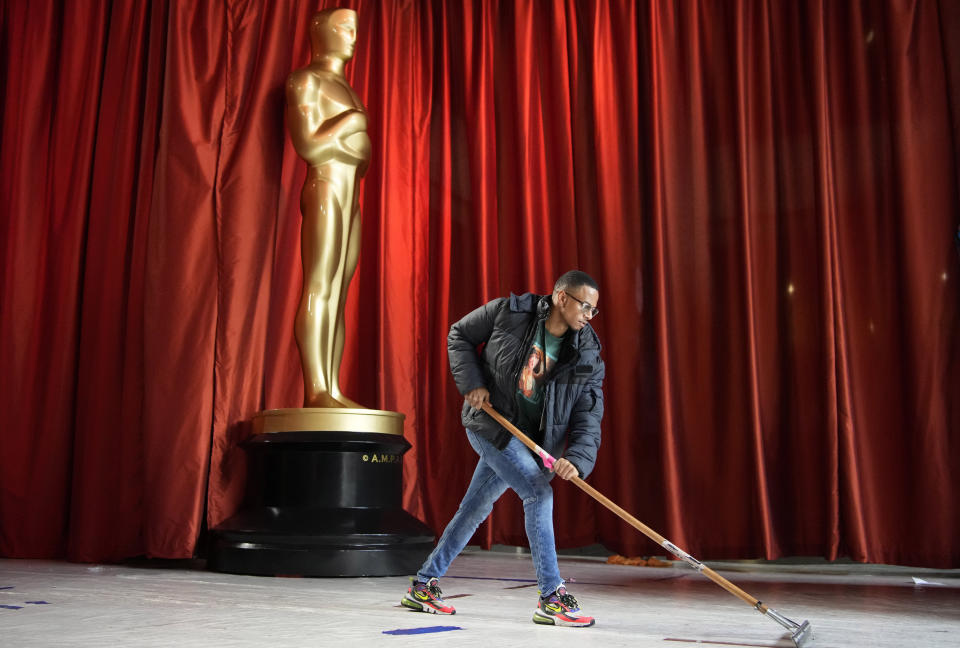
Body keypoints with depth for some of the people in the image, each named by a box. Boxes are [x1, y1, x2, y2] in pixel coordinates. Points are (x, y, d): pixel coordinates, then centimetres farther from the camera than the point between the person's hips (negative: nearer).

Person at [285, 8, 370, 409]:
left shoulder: (344, 86, 26)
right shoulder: (306, 80, 1)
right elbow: (306, 145, -10)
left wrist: (365, 152, 7)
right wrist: (351, 121, -2)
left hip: (350, 196, 8)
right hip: (324, 190, -8)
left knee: (338, 295, 1)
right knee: (318, 288, -14)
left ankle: (332, 389, -2)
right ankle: (315, 391, -18)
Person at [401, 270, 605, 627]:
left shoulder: (587, 354, -7)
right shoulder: (508, 313, -13)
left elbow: (589, 414, -11)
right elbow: (459, 335, 1)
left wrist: (577, 459, -27)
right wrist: (471, 382, -12)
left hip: (528, 439, 5)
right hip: (490, 421, -5)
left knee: (475, 509, 12)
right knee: (539, 492, -18)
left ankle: (423, 585, 27)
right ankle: (551, 598, -10)